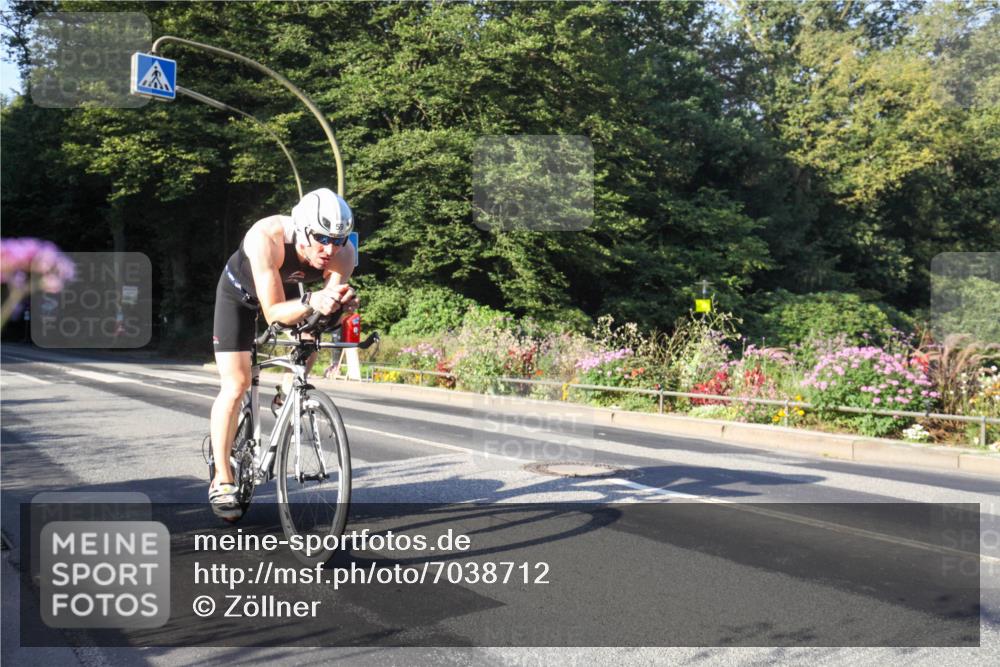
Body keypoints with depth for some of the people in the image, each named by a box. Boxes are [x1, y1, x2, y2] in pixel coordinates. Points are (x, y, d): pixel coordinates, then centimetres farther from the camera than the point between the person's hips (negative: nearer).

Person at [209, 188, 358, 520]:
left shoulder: (344, 254, -32)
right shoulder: (267, 237, -42)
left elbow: (325, 312, -30)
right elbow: (273, 312, -42)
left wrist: (342, 303, -51)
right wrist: (310, 303, -60)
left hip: (289, 290, 4)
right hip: (241, 293, -4)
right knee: (235, 385, -12)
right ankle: (222, 481, -1)